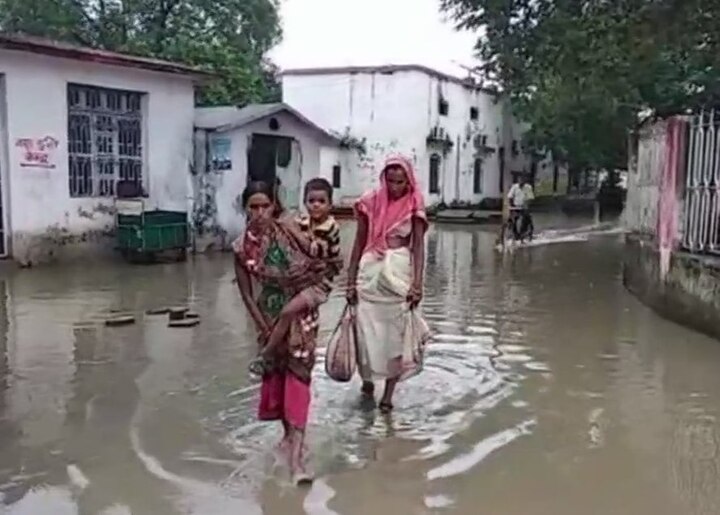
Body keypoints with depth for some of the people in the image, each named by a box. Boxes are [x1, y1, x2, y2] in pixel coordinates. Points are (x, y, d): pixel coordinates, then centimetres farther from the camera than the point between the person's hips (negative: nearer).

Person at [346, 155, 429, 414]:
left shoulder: (414, 206, -2)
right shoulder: (371, 202, 2)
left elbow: (418, 246, -7)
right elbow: (359, 244, 5)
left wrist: (417, 283, -18)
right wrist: (351, 280, 1)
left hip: (399, 272, -1)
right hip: (370, 271, 1)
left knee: (395, 332, 5)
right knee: (366, 331, 5)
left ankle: (388, 393, 14)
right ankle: (367, 379, 28)